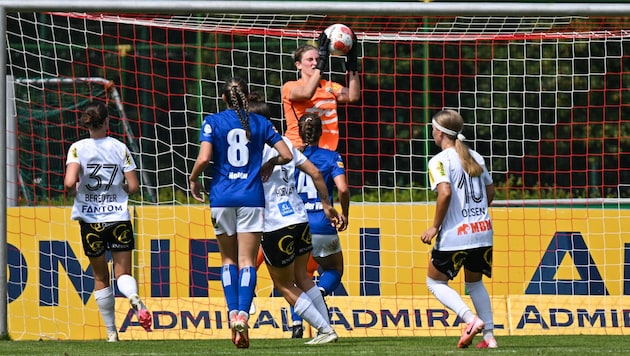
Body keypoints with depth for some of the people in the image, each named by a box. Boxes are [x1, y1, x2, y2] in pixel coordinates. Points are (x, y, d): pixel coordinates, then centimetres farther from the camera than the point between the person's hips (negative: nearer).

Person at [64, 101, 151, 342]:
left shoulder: (78, 148, -7)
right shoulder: (119, 148, -2)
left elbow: (69, 182, -20)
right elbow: (133, 186, -3)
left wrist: (73, 191, 2)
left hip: (90, 221, 0)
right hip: (119, 218, 0)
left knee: (100, 278, 14)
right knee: (123, 273, 3)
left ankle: (111, 332, 15)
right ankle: (134, 299, -32)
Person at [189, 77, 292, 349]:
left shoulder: (213, 122, 1)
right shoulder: (260, 123, 6)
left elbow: (204, 158, -11)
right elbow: (287, 155, 3)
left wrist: (193, 179, 7)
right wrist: (268, 164, 22)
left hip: (222, 196, 0)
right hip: (251, 198, 0)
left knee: (228, 258, 14)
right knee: (247, 260, -2)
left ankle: (233, 312, 0)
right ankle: (243, 314, -21)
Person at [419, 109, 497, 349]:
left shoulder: (440, 161, -9)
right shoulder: (476, 157, 11)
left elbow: (445, 193, -23)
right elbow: (490, 192, 17)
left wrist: (435, 227, -14)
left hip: (455, 234, -6)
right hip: (482, 231, 6)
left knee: (435, 282, 10)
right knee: (474, 283, 23)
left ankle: (471, 319, -11)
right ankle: (489, 335, 11)